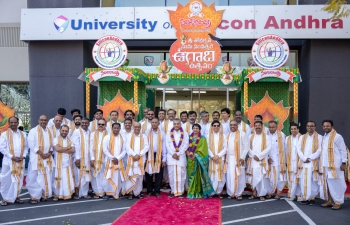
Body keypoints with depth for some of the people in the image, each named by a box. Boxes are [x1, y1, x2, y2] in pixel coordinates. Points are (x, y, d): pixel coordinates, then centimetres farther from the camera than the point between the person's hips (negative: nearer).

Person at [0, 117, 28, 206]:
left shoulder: (23, 134, 10)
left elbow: (26, 146, 11)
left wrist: (23, 156, -6)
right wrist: (12, 157, -13)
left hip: (20, 161, 3)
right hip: (8, 161, -3)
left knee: (19, 179, 6)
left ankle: (16, 197, 17)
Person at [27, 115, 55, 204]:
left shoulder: (50, 132, 14)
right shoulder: (33, 131, -2)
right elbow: (31, 144, -9)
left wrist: (50, 153, -5)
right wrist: (41, 153, -14)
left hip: (48, 158, 5)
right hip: (36, 158, -5)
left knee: (47, 177, 4)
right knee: (35, 178, -5)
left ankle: (43, 195, 13)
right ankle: (34, 197, 0)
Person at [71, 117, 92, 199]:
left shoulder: (89, 132, 9)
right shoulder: (77, 132, -7)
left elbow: (89, 145, 8)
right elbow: (76, 146, -12)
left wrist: (91, 157, 3)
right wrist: (77, 158, -16)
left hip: (87, 158, 5)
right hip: (79, 158, -5)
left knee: (86, 176, 7)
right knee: (78, 175, 0)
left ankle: (85, 193, 14)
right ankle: (77, 193, 9)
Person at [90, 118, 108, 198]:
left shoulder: (108, 134, 2)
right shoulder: (93, 134, 7)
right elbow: (91, 147, 4)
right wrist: (92, 158, -4)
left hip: (104, 158, -1)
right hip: (95, 158, 1)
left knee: (103, 175, -1)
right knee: (95, 175, 2)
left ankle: (103, 192, 6)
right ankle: (97, 192, 8)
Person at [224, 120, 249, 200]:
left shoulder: (242, 134, -1)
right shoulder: (227, 135, 15)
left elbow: (246, 147, -4)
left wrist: (242, 157, -11)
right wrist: (225, 158, 8)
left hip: (238, 158, -4)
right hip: (229, 158, 4)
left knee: (239, 176, -4)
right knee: (230, 176, 2)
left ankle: (239, 194, 3)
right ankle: (231, 193, 9)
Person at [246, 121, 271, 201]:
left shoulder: (266, 137, 3)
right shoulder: (251, 136, 10)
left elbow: (268, 148, -5)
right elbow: (248, 148, 5)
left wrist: (259, 156, -12)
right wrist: (254, 156, -9)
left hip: (262, 160, -2)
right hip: (252, 160, 2)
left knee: (261, 176, -6)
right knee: (252, 176, 0)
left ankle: (262, 194, 2)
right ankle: (254, 193, 10)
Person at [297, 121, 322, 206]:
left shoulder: (319, 137, 3)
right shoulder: (302, 137, 14)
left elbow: (319, 150, -6)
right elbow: (299, 149, 5)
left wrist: (310, 158, -11)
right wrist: (304, 158, -9)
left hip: (314, 163, -3)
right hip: (303, 163, 3)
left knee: (313, 181, -3)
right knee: (303, 181, 0)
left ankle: (312, 198, 5)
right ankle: (305, 198, 5)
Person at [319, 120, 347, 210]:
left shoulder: (337, 137, -5)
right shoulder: (324, 137, 16)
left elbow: (343, 150, -7)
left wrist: (344, 163, -12)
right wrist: (321, 164, 13)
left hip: (335, 165, -7)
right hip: (325, 165, 7)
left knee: (336, 184, -4)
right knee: (326, 184, 8)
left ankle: (338, 202, 3)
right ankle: (329, 201, 16)